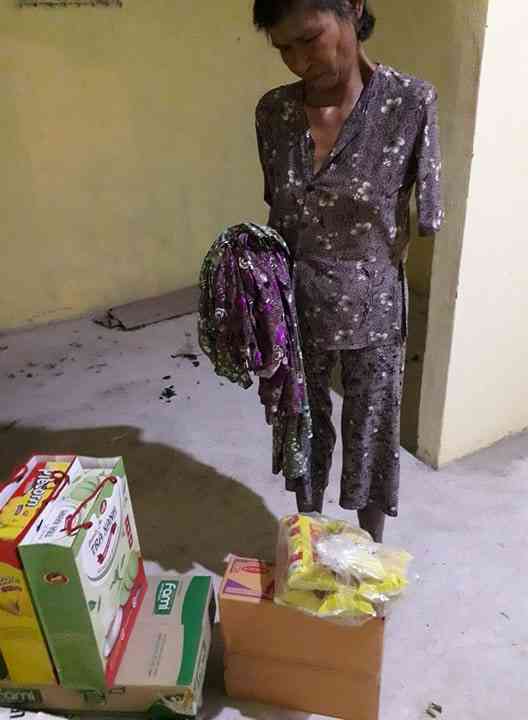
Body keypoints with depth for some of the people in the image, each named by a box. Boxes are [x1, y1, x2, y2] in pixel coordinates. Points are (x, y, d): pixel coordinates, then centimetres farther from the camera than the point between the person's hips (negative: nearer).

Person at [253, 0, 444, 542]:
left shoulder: (411, 104, -15)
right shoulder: (273, 111, -3)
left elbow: (426, 221, -9)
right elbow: (278, 214, 7)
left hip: (372, 310, -3)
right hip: (297, 307, 3)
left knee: (371, 435, 15)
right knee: (303, 426, 20)